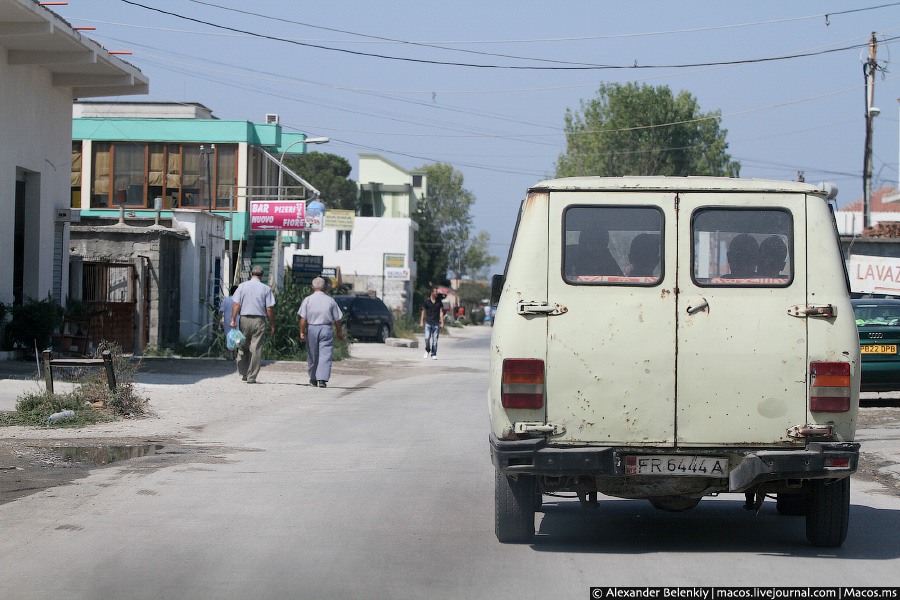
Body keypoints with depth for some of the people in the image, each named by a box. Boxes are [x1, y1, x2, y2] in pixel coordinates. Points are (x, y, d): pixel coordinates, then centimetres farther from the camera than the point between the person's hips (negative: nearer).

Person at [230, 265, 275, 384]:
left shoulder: (242, 286, 3)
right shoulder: (266, 289, 0)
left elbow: (237, 305, -4)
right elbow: (270, 309, -2)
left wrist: (233, 319, -3)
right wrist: (272, 324, 5)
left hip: (244, 319, 1)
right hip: (259, 320, -1)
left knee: (243, 347, 14)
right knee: (256, 349, 1)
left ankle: (243, 373, 9)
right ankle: (251, 377, 0)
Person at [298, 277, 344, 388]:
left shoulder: (307, 300, 0)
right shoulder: (330, 300, 1)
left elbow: (303, 318, -5)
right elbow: (337, 319, 4)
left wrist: (302, 332, -1)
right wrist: (340, 332, 15)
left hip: (311, 329, 1)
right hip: (326, 329, -1)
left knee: (312, 356, 13)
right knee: (325, 355, -4)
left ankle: (313, 379, 23)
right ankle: (322, 379, -17)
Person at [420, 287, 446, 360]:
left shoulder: (439, 301, 6)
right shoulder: (426, 301, 2)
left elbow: (441, 312, 5)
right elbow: (423, 311, 6)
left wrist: (442, 323, -2)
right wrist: (421, 322, 1)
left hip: (436, 324, 1)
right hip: (428, 323, -1)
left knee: (435, 340, -1)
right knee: (427, 338, -8)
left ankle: (433, 354, 6)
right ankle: (427, 350, 17)